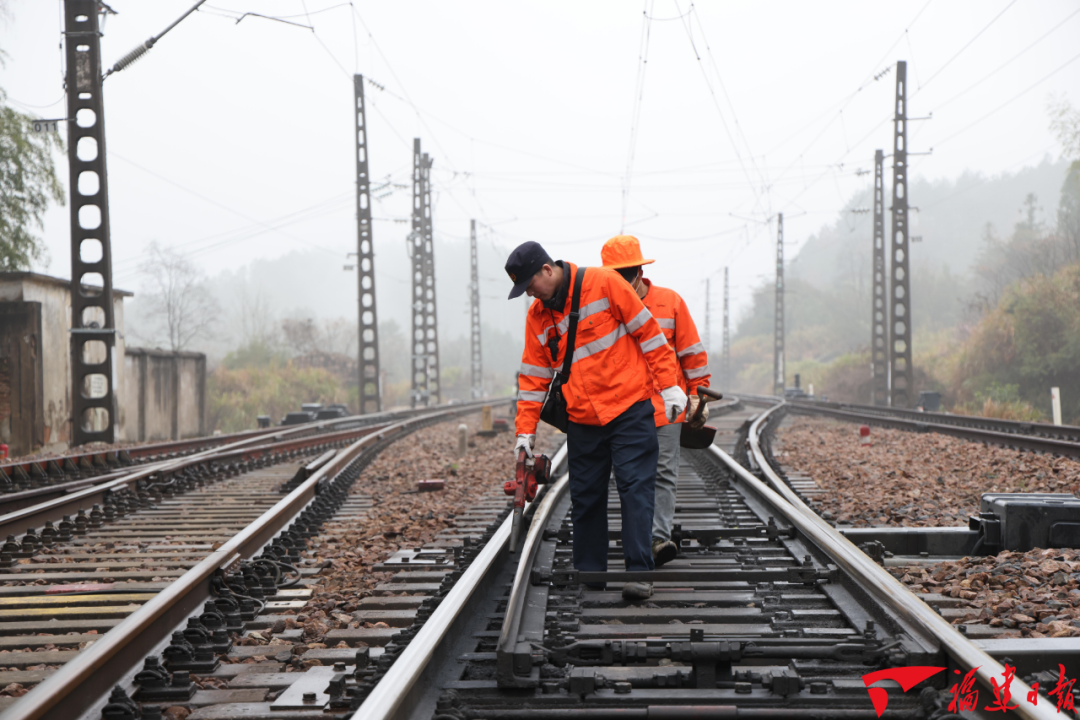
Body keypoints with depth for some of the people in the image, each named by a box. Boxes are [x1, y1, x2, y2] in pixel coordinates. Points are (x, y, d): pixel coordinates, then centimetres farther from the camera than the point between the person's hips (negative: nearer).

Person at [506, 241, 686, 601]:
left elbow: (647, 331, -5)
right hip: (582, 422, 5)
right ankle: (588, 574, 18)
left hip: (630, 411, -5)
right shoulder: (537, 316, 8)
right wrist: (526, 430, 8)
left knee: (636, 490, -9)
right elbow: (534, 376, 13)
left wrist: (669, 385, -7)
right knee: (585, 499, 8)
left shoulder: (604, 284, -7)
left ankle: (639, 572, -9)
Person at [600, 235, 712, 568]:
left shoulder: (670, 302, 2)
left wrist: (698, 393, 5)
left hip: (667, 406, -1)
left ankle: (660, 536, -10)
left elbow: (691, 351, 8)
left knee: (664, 473, -7)